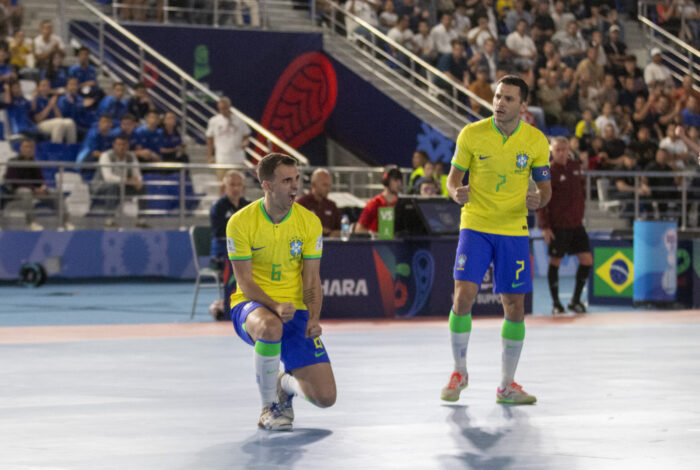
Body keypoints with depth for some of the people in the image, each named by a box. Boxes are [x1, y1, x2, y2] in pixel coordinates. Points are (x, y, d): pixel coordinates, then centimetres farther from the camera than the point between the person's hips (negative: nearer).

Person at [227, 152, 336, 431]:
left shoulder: (309, 222, -3)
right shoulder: (241, 222, -11)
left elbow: (311, 280, 0)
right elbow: (245, 283, -11)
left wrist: (313, 318, -18)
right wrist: (275, 306, -29)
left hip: (295, 310, 3)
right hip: (251, 306, -3)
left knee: (325, 397, -11)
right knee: (270, 327, -43)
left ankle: (286, 384, 27)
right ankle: (269, 406, -17)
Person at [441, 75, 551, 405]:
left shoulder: (536, 141, -3)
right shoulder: (472, 134, -6)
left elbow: (545, 188, 6)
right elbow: (454, 177, 3)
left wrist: (538, 200, -18)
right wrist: (456, 192, -21)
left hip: (514, 231, 1)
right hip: (475, 226, -1)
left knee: (515, 306, 1)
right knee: (463, 297, -13)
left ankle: (507, 385, 14)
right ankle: (459, 372, 9)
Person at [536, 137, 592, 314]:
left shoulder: (575, 166, 7)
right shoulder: (549, 171, -10)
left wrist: (580, 212, 14)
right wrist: (545, 226, -15)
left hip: (576, 224, 6)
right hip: (558, 226, -6)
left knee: (587, 261, 2)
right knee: (555, 262, 3)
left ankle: (576, 300, 15)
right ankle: (556, 303, 16)